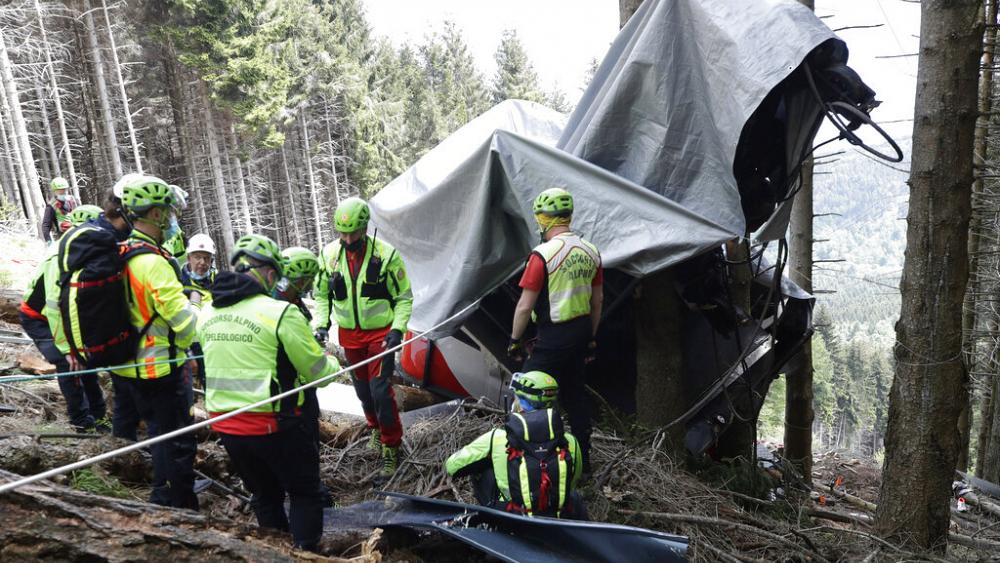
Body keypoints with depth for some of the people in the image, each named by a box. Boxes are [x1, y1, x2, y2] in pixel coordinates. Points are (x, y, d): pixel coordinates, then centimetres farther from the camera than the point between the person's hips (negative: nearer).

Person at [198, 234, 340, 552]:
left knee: (265, 495, 25)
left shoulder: (206, 315, 2)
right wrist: (335, 364, 12)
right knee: (304, 494, 15)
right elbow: (318, 371, -10)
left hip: (224, 425, 7)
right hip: (273, 427, -6)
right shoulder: (281, 312, -18)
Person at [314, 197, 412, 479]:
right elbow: (321, 294, 9)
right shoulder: (329, 254, -5)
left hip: (381, 333, -4)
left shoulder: (386, 254, -15)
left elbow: (404, 297, -7)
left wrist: (397, 329, -18)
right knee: (362, 389, 17)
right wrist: (321, 324, -3)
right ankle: (376, 427, 43)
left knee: (380, 390, -9)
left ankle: (391, 447, 7)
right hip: (350, 335, 4)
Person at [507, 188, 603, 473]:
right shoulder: (590, 251, 5)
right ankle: (583, 459, 28)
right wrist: (591, 336, 21)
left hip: (553, 337, -8)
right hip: (581, 333, 8)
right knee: (575, 393, 18)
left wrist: (514, 340, -2)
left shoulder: (543, 254, -17)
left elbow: (525, 305, -15)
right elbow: (597, 300, 12)